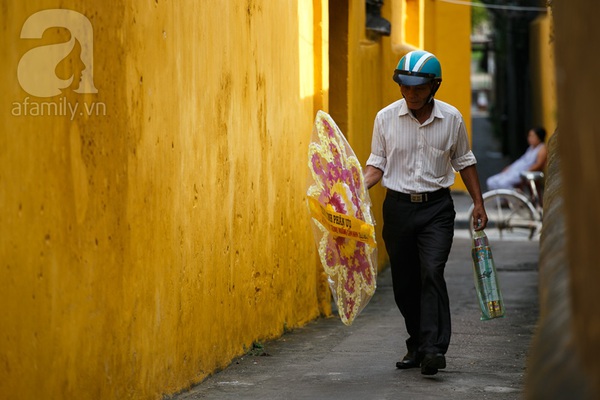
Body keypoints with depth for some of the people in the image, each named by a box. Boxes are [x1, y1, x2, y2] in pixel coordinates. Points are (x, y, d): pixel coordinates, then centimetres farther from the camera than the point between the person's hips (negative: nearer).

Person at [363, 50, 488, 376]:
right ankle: (417, 345, 20)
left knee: (432, 272, -17)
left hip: (437, 206, -2)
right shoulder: (385, 118, -1)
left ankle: (434, 349, -20)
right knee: (404, 281, 5)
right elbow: (377, 163, 5)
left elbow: (464, 162, 11)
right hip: (398, 206, 2)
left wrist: (478, 202, 9)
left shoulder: (451, 118, 0)